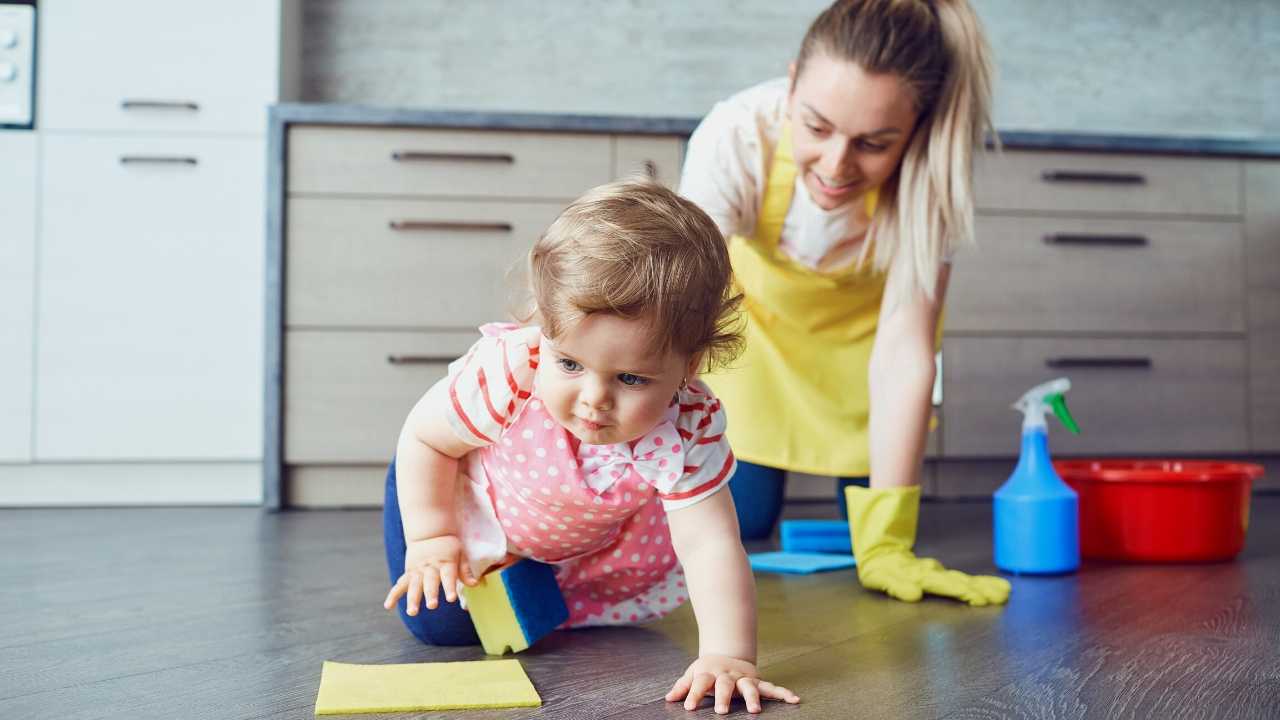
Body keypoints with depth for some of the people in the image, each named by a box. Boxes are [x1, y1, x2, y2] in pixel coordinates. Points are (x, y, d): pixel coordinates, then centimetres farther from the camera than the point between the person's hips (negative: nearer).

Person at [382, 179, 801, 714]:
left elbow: (710, 546, -37)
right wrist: (430, 539, -19)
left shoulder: (685, 435, -37)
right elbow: (423, 436, -23)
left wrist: (728, 657, -47)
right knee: (443, 624, -7)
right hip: (469, 497, -2)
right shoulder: (505, 375, -42)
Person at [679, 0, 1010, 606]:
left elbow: (903, 352, -31)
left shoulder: (930, 168, -35)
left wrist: (884, 541, -33)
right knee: (739, 516, -3)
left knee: (867, 507, -1)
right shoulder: (735, 136, -39)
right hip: (757, 300, -1)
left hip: (865, 313, 1)